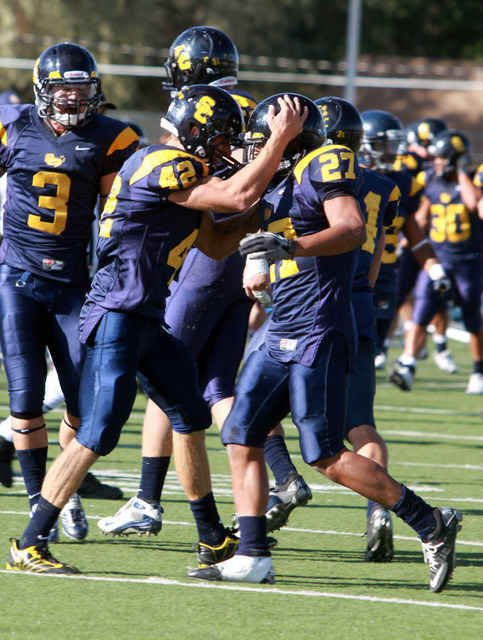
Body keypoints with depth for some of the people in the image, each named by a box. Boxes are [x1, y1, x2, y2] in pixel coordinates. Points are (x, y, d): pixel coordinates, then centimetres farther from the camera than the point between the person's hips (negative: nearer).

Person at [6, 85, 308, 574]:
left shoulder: (180, 170, 15)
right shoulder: (163, 166, -16)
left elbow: (215, 242, 23)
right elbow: (238, 196, -23)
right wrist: (281, 138, -16)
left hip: (148, 322, 11)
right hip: (117, 319, -11)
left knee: (191, 419, 17)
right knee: (97, 436, -12)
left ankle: (213, 541, 29)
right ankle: (27, 547, -8)